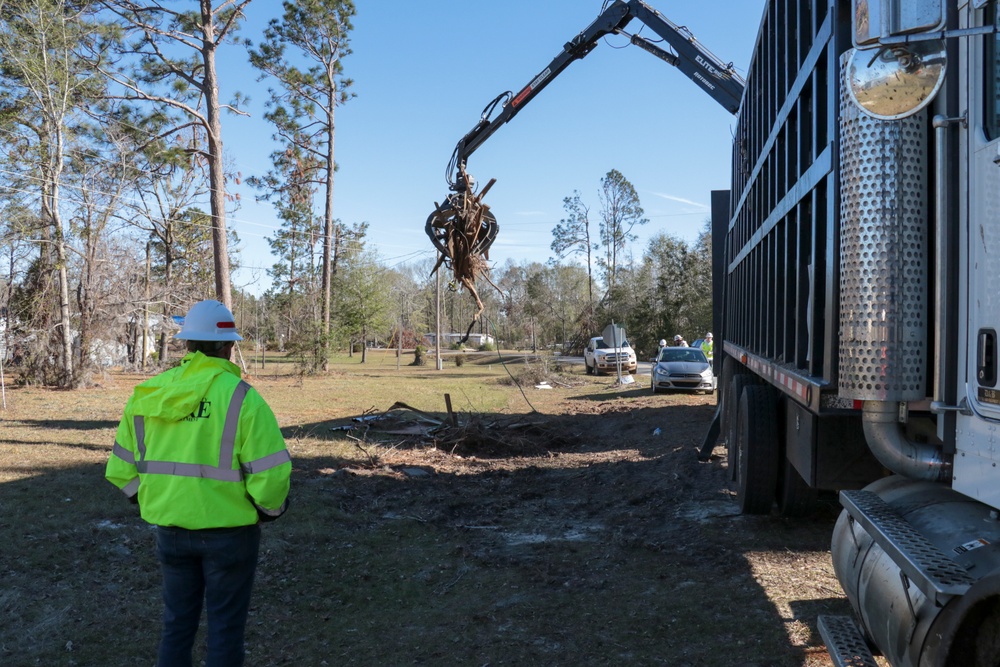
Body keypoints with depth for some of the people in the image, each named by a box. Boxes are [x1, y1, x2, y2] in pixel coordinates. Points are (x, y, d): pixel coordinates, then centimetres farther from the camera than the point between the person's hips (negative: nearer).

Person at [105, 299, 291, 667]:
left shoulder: (148, 395, 0)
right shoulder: (240, 396, -16)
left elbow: (122, 468, 5)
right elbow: (270, 471, -19)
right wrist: (271, 508, 1)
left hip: (170, 528, 5)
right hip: (228, 530, -4)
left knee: (177, 620, 20)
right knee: (225, 624, 11)